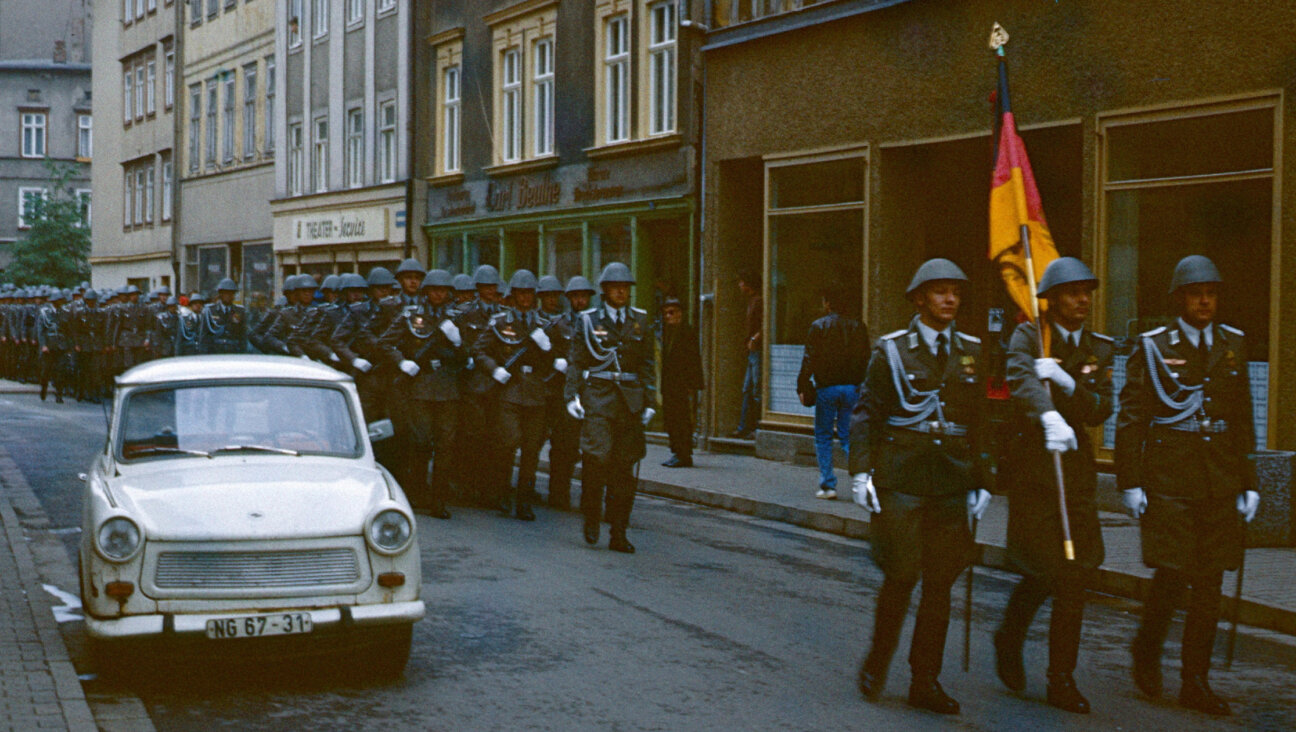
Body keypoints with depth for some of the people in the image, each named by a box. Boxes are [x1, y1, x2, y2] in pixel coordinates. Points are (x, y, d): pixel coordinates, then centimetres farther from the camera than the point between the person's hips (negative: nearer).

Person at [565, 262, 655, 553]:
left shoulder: (639, 320, 12)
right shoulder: (589, 320, 6)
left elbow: (647, 364, 13)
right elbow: (575, 361, 4)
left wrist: (648, 401, 7)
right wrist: (572, 396, -7)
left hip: (630, 400, 2)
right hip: (598, 396, -2)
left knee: (624, 466, 2)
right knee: (597, 456, -16)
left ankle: (618, 534, 8)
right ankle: (592, 519, 5)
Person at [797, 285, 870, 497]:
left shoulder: (819, 326, -6)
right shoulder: (859, 328, 4)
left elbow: (809, 359, -7)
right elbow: (866, 361, 5)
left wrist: (803, 386, -2)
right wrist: (860, 385, 13)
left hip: (826, 388, -3)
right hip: (852, 388, 3)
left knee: (823, 437, 7)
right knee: (848, 437, 9)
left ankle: (828, 485, 3)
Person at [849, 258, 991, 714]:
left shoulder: (970, 352, 12)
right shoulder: (892, 350, 1)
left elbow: (979, 422, 14)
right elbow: (865, 414, 0)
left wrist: (981, 482, 11)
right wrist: (861, 471, -9)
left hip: (951, 481, 3)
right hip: (901, 477, -3)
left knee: (940, 582, 4)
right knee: (901, 575, -6)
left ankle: (925, 681, 13)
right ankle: (877, 660, 17)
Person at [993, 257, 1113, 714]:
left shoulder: (1099, 349, 11)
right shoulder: (1028, 336, -4)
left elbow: (1102, 409, -1)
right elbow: (1022, 379, -25)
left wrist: (1067, 382, -18)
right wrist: (1050, 416, -44)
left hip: (1077, 469, 4)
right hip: (1032, 466, -4)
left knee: (1077, 572, 0)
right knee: (1042, 571, -4)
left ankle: (1062, 680, 10)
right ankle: (1009, 641, 26)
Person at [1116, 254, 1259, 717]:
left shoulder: (1233, 345, 11)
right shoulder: (1152, 348, 0)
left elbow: (1243, 419, 14)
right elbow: (1130, 419, -1)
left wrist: (1248, 483, 11)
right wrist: (1130, 483, -6)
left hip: (1220, 484, 4)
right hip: (1168, 482, -4)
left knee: (1209, 583, 5)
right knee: (1172, 575, -9)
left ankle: (1195, 682, 14)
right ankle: (1147, 651, 19)